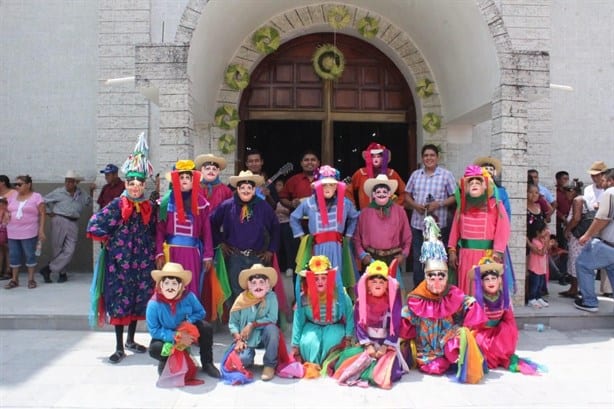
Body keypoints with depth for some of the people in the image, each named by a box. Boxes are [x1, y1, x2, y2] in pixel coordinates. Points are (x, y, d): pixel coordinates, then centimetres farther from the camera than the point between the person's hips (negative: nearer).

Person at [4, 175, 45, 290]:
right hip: (13, 233, 5)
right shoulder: (13, 197, 12)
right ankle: (14, 279, 18)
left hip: (29, 233, -5)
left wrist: (41, 230, -11)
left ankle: (31, 279, 11)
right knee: (14, 256, 9)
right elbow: (8, 211, 22)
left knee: (30, 255, 1)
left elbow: (42, 214, -5)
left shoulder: (36, 197, -3)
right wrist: (6, 216, 0)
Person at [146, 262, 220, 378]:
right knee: (154, 349, -34)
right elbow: (154, 330, -22)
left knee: (206, 328, -23)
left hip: (187, 332, 2)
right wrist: (176, 337, -30)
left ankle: (207, 364, -1)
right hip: (167, 337, -2)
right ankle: (165, 362, 8)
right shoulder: (154, 304, -26)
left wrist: (188, 322, -25)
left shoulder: (188, 296, -19)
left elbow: (200, 312, -4)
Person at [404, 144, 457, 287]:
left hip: (438, 224, -3)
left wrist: (439, 204, -17)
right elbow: (407, 195, 14)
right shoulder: (415, 175, 10)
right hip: (418, 224, 4)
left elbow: (454, 196, -3)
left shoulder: (446, 175, -2)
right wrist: (415, 205, -6)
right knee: (418, 259, 10)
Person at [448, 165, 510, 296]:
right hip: (465, 254, 4)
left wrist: (497, 252, -14)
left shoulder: (495, 205, -3)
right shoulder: (462, 206, 10)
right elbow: (455, 229, 9)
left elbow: (503, 230, -8)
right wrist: (452, 250, 5)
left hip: (487, 254, -4)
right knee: (466, 288, 9)